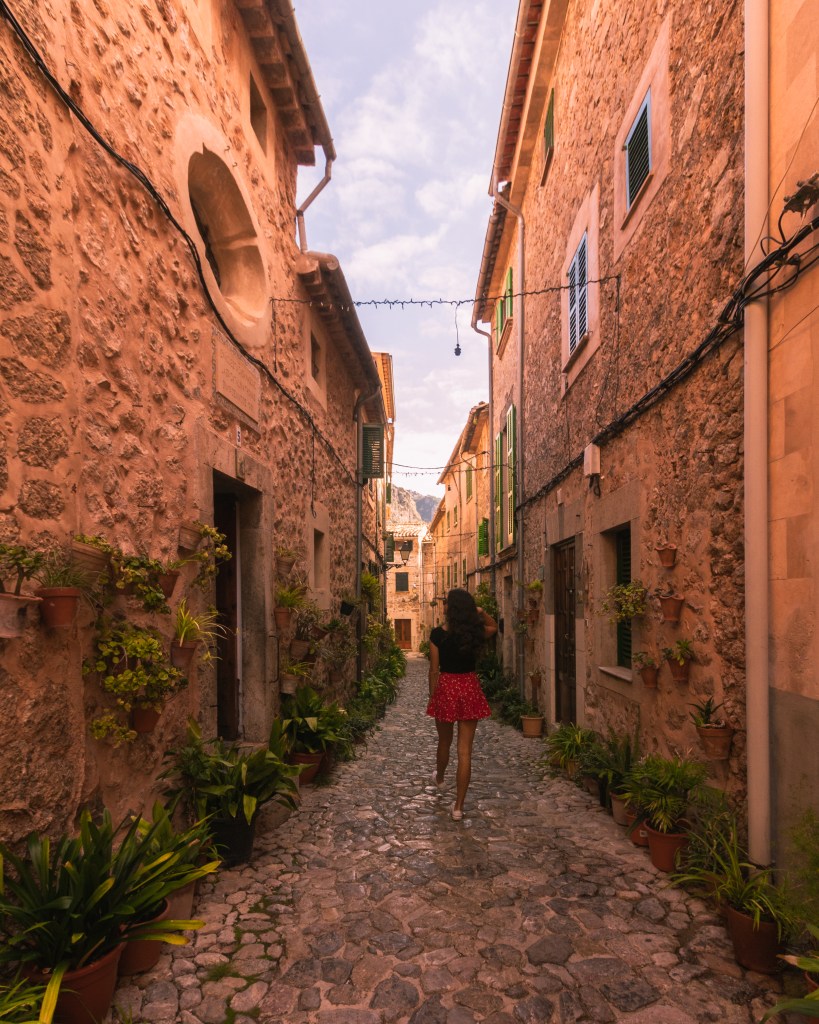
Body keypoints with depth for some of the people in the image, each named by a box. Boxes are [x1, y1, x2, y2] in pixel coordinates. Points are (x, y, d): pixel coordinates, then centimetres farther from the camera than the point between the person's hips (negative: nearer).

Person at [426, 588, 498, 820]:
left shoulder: (438, 635, -12)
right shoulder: (475, 633, -7)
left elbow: (434, 670, -7)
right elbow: (494, 627, 16)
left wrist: (432, 696, 5)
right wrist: (481, 613, -3)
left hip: (446, 688, -1)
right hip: (470, 689, 1)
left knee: (444, 742, 24)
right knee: (465, 750, 5)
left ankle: (440, 778, 51)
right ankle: (459, 806, 8)